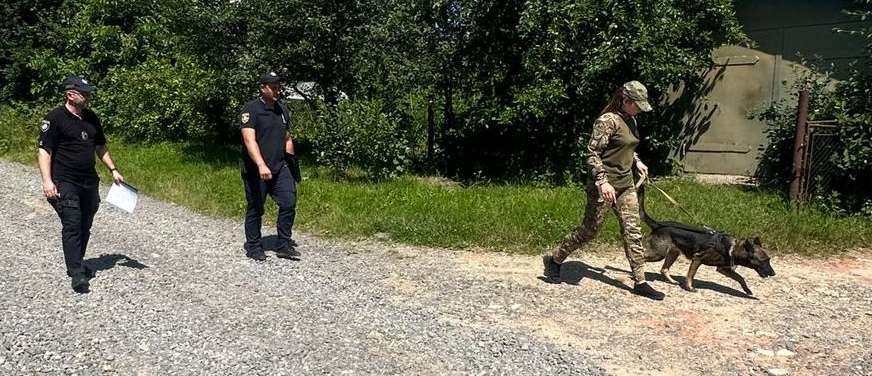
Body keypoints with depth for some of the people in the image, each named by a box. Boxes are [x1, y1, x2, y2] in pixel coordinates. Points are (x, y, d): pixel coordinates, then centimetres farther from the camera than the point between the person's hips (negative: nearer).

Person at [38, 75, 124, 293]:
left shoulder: (91, 118, 12)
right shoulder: (55, 118, -8)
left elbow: (100, 147, 23)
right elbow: (44, 151, -12)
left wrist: (113, 170, 18)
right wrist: (47, 181, -21)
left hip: (89, 182, 7)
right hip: (65, 183, -7)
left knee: (85, 226, 12)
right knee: (72, 226, -10)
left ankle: (77, 264, 28)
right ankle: (77, 275, -9)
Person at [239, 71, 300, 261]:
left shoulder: (283, 109, 12)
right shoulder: (251, 109, -10)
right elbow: (249, 140, -22)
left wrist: (290, 160, 19)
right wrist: (261, 165, -34)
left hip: (279, 168, 5)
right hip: (255, 170, -5)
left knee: (289, 203, -5)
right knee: (255, 210, 5)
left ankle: (284, 245, 7)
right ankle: (253, 247, 21)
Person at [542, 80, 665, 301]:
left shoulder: (631, 121, 11)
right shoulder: (607, 121, -16)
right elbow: (593, 153, -21)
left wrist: (636, 161, 15)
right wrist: (602, 181, -28)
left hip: (626, 185, 8)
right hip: (605, 185, -8)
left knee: (633, 231, 5)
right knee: (590, 230, 1)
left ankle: (640, 282, 11)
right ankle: (554, 260, 21)